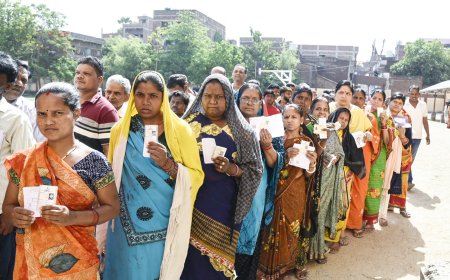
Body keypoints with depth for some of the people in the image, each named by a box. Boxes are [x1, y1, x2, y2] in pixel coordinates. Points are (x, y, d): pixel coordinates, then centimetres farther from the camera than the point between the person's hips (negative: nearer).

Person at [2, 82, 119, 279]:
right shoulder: (24, 161, -3)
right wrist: (15, 215, -16)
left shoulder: (94, 161, -12)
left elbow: (112, 207, -7)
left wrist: (73, 217, -23)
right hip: (31, 260, 3)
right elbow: (8, 204, 7)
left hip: (76, 262, -2)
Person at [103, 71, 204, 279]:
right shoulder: (120, 130, 0)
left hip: (164, 226, -1)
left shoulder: (180, 130, -5)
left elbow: (196, 177, -7)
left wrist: (168, 164, -22)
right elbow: (111, 176, 10)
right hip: (127, 225, 1)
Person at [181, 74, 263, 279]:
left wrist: (231, 168, -17)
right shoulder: (190, 124, 5)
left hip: (224, 205, -1)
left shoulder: (240, 130, 1)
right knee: (193, 258, 2)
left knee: (217, 259, 6)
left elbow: (254, 169, -1)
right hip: (192, 201, 1)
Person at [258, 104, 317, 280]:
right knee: (274, 228, 2)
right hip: (276, 191, 0)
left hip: (295, 193, 0)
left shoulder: (306, 142, 1)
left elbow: (307, 175, 0)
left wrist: (312, 163, -20)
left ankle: (287, 264, 30)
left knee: (291, 228, 9)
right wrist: (285, 155, -22)